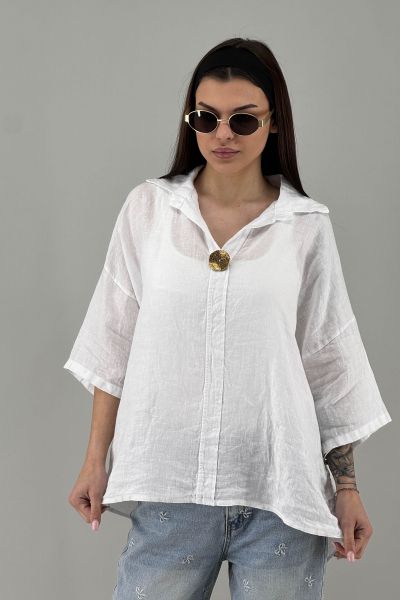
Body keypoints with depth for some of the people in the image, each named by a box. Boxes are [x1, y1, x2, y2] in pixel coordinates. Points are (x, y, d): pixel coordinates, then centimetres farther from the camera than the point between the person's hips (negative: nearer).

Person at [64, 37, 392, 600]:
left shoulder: (307, 226, 0)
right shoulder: (147, 208, 2)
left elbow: (330, 363, 5)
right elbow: (114, 344, 6)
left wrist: (346, 485, 5)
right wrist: (96, 460, 6)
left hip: (280, 496, 0)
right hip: (169, 489, 1)